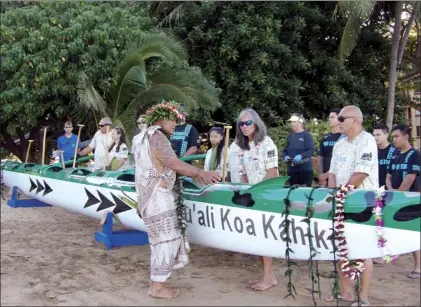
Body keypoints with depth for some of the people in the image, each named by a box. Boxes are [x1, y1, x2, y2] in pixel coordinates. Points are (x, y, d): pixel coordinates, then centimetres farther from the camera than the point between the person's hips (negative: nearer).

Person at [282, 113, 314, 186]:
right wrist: (285, 157, -5)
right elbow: (285, 150, 17)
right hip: (292, 169, 5)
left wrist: (301, 156, -27)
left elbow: (311, 150, -12)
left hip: (305, 168, -5)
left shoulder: (307, 135, -4)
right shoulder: (290, 136, 12)